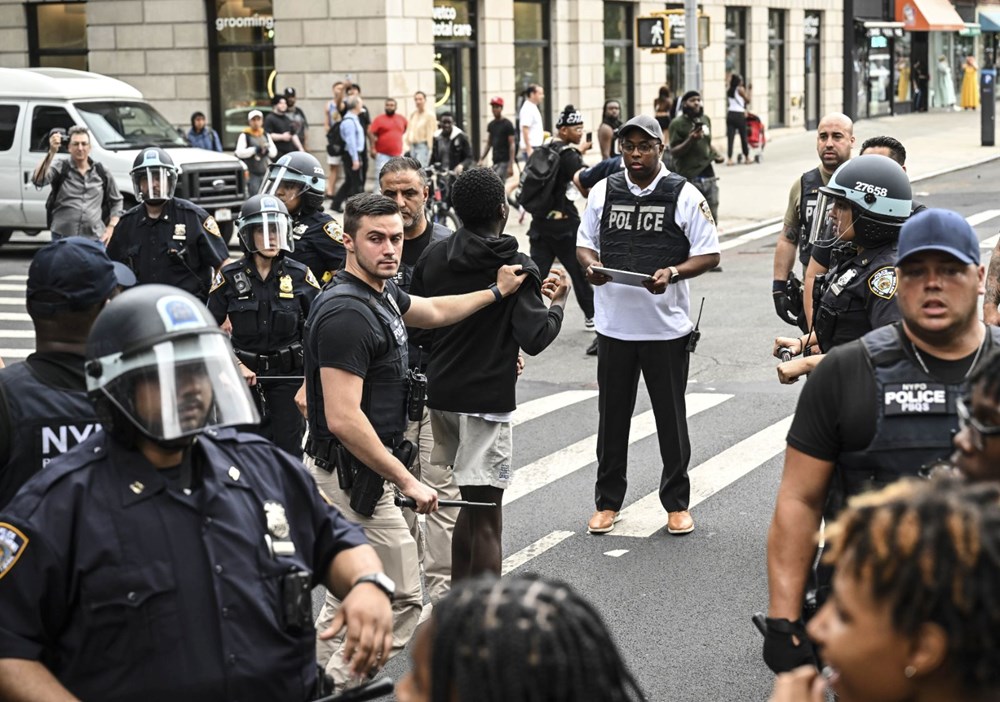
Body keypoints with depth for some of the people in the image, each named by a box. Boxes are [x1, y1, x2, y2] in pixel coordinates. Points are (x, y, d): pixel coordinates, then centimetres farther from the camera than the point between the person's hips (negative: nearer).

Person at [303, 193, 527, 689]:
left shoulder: (382, 291, 7)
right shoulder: (346, 313, -24)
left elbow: (432, 312, 30)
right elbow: (343, 419, -29)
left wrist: (497, 292, 35)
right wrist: (407, 482, -25)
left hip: (350, 472, 10)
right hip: (354, 473, -10)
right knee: (401, 601, -2)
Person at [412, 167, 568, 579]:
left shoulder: (433, 257, 4)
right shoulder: (515, 267, -13)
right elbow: (535, 338, -18)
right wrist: (557, 301, 1)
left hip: (439, 394, 7)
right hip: (487, 400, -6)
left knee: (472, 505, 20)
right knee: (486, 518, -1)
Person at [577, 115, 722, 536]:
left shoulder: (684, 196, -3)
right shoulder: (603, 192, 6)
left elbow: (710, 255, -2)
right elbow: (585, 243, 14)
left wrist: (673, 272, -20)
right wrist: (590, 264, -9)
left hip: (667, 325, -2)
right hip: (614, 323, 2)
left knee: (671, 417, 6)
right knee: (612, 416, 9)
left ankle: (677, 503, 20)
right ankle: (607, 502, 21)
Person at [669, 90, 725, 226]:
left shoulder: (705, 119, 13)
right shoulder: (678, 123, -7)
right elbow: (674, 152, -10)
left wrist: (716, 154, 8)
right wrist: (690, 140, -23)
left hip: (709, 176, 7)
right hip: (689, 178, -7)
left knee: (711, 219, 10)